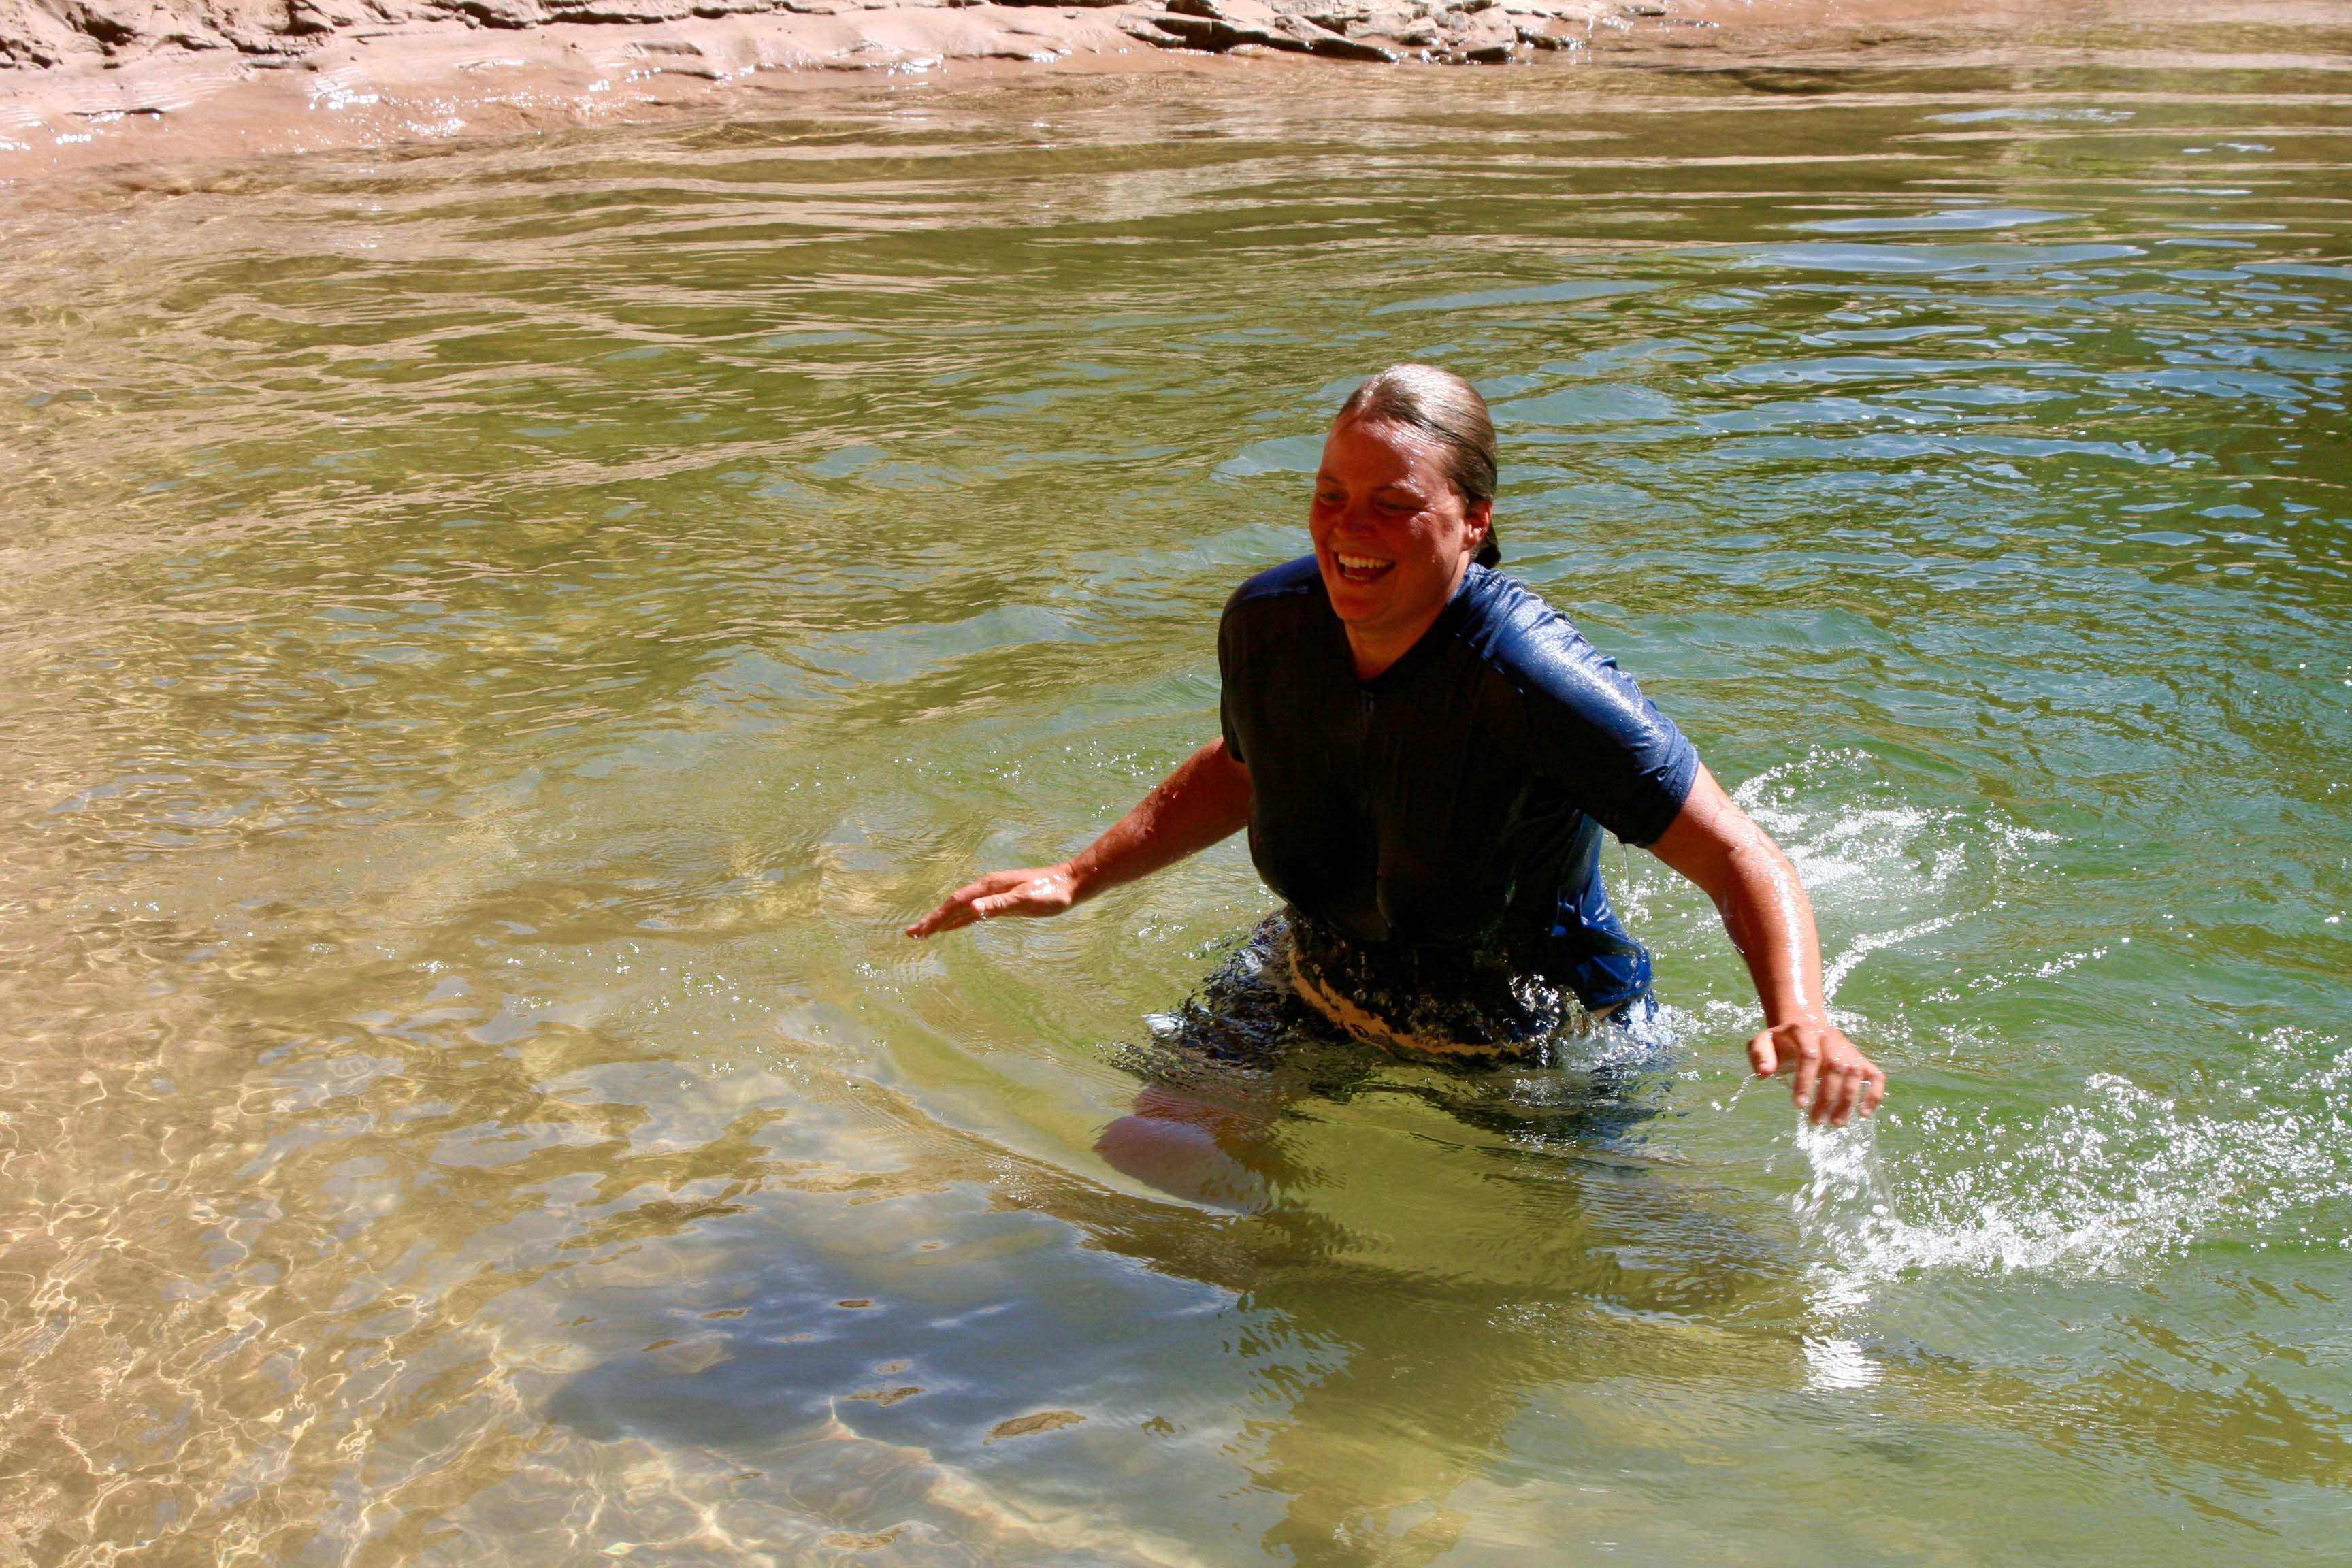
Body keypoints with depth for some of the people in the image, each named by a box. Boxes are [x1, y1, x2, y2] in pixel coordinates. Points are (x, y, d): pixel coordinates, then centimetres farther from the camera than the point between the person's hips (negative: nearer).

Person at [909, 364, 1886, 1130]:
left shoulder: (1536, 685, -34)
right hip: (1314, 1002, 5)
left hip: (1535, 1047, -4)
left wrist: (1799, 1018, -46)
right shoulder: (1266, 622, -15)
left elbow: (1743, 862, -28)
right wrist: (1077, 878, 2)